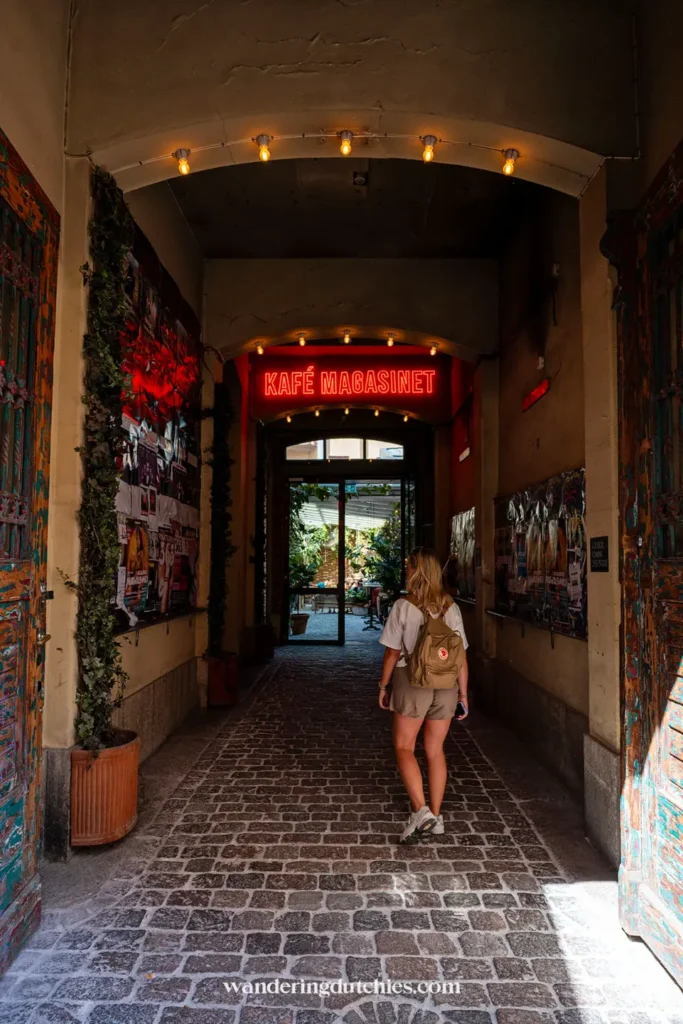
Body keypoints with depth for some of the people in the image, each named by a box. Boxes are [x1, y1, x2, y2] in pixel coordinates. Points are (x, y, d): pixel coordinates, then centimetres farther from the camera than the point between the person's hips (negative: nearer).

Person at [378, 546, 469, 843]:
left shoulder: (403, 607, -11)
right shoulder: (451, 607, 0)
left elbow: (392, 653, -8)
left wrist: (383, 686, 5)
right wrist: (463, 694, 10)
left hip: (411, 683, -4)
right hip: (445, 686, 4)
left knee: (403, 746, 8)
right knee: (435, 750, 14)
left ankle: (420, 811, -5)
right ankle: (435, 817, 21)